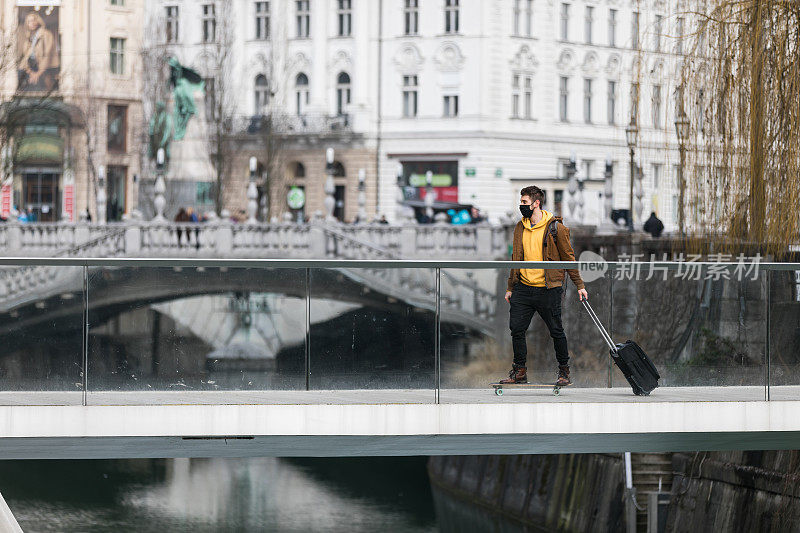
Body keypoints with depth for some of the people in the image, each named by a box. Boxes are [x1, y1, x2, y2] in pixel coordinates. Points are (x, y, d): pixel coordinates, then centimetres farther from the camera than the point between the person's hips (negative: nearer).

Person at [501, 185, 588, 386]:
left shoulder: (555, 227, -6)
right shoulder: (520, 227, 11)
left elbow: (568, 257, -1)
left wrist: (579, 285, -2)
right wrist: (510, 287, 18)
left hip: (548, 290, -5)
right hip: (523, 289, 5)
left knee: (556, 332, 1)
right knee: (517, 329, 1)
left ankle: (564, 371, 14)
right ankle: (520, 371, 12)